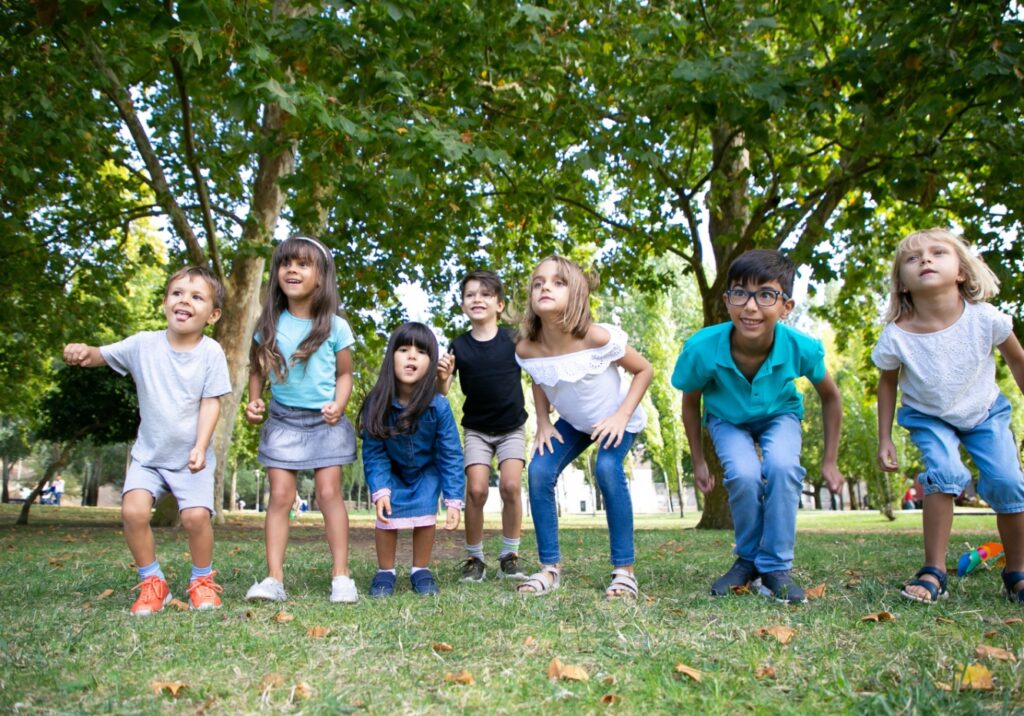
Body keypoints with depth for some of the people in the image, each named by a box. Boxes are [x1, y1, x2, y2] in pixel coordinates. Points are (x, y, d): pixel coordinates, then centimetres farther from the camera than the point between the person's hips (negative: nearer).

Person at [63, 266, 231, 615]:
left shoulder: (211, 353, -11)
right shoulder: (143, 344, -6)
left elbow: (210, 403, -11)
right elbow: (99, 356, -5)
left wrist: (200, 447, -21)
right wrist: (82, 351, -29)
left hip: (191, 457, -2)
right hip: (148, 454, 2)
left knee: (196, 516, -17)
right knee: (133, 510, -16)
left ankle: (202, 581, 11)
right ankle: (152, 583, 7)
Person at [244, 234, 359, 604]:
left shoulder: (334, 326, -4)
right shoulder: (269, 325, 1)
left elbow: (344, 374, 3)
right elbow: (257, 369, 10)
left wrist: (339, 404, -13)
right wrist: (254, 400, -6)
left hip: (324, 421, -2)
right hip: (282, 419, 2)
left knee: (329, 492, -4)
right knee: (280, 495, -1)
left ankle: (341, 576, 1)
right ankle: (274, 578, 3)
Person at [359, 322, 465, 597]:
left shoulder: (438, 406, -30)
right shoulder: (376, 404, -28)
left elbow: (451, 455, -21)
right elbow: (373, 452, -18)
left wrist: (454, 500, -23)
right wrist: (380, 490, -29)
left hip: (427, 470, 0)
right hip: (391, 470, 0)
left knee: (425, 513, -14)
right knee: (387, 513, -13)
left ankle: (421, 571, 9)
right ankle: (385, 572, 9)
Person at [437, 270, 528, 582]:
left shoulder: (513, 340, -11)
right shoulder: (459, 346, -8)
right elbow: (441, 393, -7)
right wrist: (443, 376, -28)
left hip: (512, 427, -1)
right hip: (476, 430, 1)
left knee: (511, 486, -15)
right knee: (476, 489, -12)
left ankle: (509, 556, 3)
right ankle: (474, 558, 7)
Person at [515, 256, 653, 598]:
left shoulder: (598, 337, -33)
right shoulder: (527, 349, -21)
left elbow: (644, 369, -18)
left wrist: (622, 416, -25)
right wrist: (543, 424, -5)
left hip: (615, 418, -4)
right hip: (573, 422, 4)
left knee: (608, 469, -29)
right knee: (539, 472, -15)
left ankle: (624, 570, -15)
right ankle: (550, 568, 0)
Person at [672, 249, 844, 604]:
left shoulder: (802, 348, -32)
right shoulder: (702, 348, -34)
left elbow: (830, 398, -8)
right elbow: (690, 403, -11)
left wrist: (829, 462, -4)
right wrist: (698, 463, -4)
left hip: (779, 415, 1)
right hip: (727, 419, 0)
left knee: (782, 466, -29)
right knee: (744, 475, -27)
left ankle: (776, 567, -9)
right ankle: (749, 559, 2)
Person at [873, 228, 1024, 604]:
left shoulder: (985, 318, -25)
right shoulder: (895, 337, -26)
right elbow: (888, 383, -7)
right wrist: (884, 439, -5)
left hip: (985, 412, 2)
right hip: (929, 417, -1)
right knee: (944, 471, -24)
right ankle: (934, 572, -12)